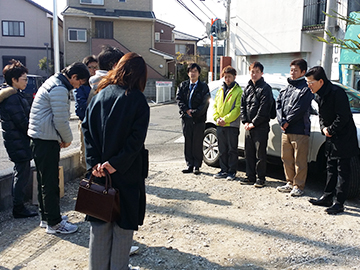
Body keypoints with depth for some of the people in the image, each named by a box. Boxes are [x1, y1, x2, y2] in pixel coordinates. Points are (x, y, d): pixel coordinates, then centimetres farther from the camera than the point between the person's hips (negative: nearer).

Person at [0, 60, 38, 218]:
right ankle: (18, 209, 9)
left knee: (20, 174, 18)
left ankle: (18, 206, 29)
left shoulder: (14, 94, 14)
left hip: (16, 141, 11)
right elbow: (22, 122, -21)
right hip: (19, 142, -11)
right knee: (22, 175, -2)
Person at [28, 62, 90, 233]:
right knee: (50, 182, -2)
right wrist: (67, 139, -3)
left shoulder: (53, 83, 16)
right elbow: (61, 121, -20)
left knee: (45, 181, 17)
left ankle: (46, 217, 29)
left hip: (39, 139, 11)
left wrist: (62, 138, 13)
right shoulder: (60, 90, -18)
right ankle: (54, 223, 7)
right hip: (46, 142, -11)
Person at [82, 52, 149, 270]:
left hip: (99, 171, 4)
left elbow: (87, 129, -1)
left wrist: (94, 162, -6)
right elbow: (137, 138, -17)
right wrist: (116, 164, -15)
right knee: (123, 224, 9)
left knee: (100, 224, 15)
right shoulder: (138, 100, -9)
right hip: (127, 172, -4)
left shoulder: (100, 95, 4)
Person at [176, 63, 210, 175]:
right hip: (186, 118, 3)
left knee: (197, 143, -1)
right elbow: (179, 99, 3)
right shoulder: (183, 85, 12)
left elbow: (205, 103, -6)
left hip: (199, 119, -3)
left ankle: (197, 166, 8)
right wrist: (187, 110, -11)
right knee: (188, 142, 7)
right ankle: (189, 165, 16)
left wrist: (194, 113, -13)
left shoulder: (204, 87, 3)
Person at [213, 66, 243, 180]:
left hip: (232, 125, -5)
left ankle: (232, 171, 10)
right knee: (222, 150, 11)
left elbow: (237, 108, -10)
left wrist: (225, 119, -16)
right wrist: (217, 118, -2)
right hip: (220, 125, 6)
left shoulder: (238, 91, -3)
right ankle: (224, 170, 21)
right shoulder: (220, 91, 15)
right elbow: (215, 106, 15)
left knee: (232, 150, 1)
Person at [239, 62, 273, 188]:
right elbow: (242, 105, 13)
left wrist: (253, 123, -13)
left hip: (261, 126, -6)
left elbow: (263, 109, -12)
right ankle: (250, 176, 19)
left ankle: (261, 178, 8)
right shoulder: (247, 88, 15)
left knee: (260, 153, -2)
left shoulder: (265, 88, -5)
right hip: (248, 126, 6)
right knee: (249, 153, 10)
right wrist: (245, 121, 0)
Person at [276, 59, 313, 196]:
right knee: (286, 159, 12)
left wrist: (287, 122, -10)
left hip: (300, 131, -6)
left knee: (300, 161, -2)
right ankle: (290, 183, 25)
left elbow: (300, 109, -13)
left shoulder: (306, 89, -3)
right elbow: (278, 106, 8)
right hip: (285, 131, 7)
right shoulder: (285, 89, 17)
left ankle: (298, 186, 7)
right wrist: (282, 122, -6)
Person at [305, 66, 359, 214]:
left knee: (342, 170, -2)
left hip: (344, 138, -9)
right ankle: (327, 197, 24)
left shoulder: (337, 93, -21)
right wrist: (324, 128, -3)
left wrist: (330, 130, -14)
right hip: (331, 138, 9)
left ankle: (339, 203, 2)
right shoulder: (319, 95, 7)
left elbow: (343, 117, -23)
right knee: (331, 168, 15)